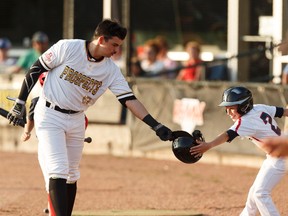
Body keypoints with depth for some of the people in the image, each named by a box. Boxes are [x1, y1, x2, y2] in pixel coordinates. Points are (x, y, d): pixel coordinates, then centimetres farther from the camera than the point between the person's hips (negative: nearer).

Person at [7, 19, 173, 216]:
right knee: (59, 171, -16)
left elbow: (129, 100, -7)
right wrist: (20, 102, -7)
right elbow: (36, 70, -8)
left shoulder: (111, 70, -4)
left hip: (76, 120, 5)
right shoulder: (67, 48, -16)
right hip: (49, 116, -5)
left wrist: (156, 126, -17)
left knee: (72, 177, 10)